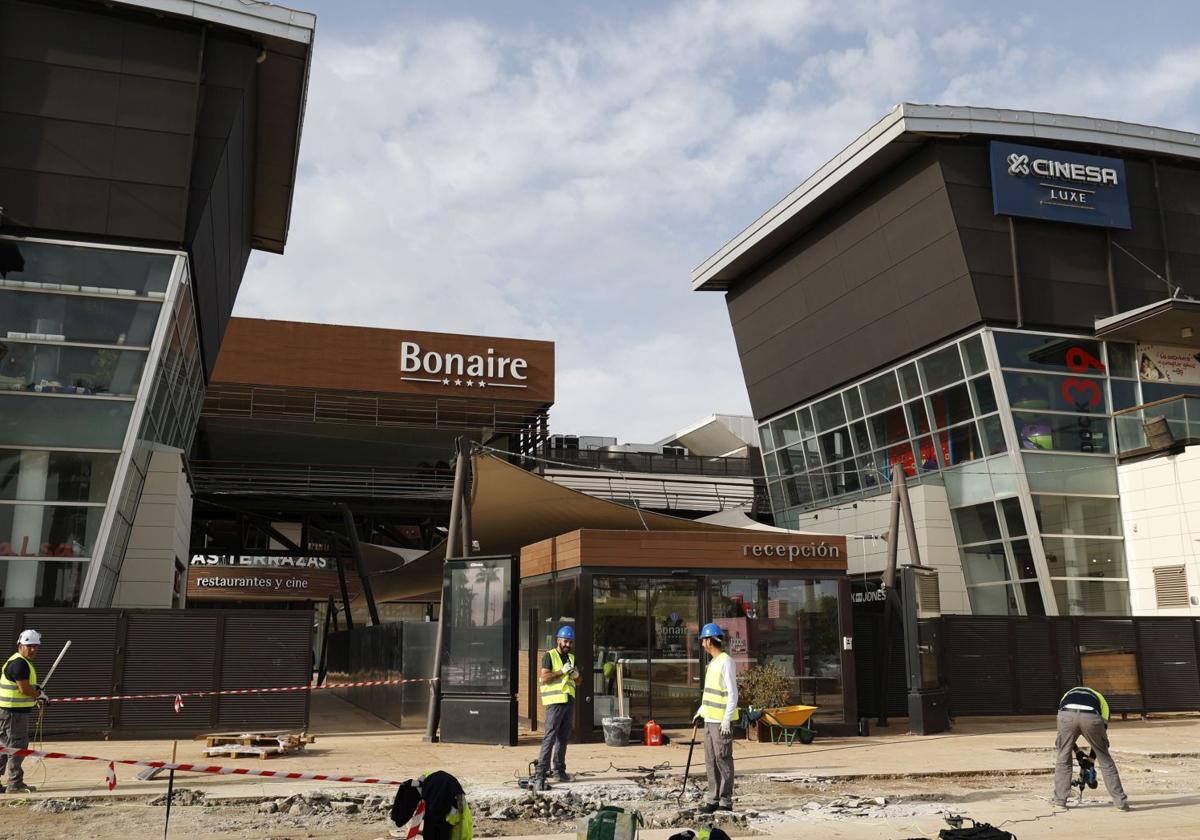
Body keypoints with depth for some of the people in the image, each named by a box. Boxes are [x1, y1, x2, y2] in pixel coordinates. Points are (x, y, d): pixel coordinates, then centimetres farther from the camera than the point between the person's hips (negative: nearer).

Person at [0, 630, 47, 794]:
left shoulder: (23, 662, 17)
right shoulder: (19, 663, -17)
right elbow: (24, 689, -22)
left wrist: (35, 698, 9)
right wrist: (40, 694, -6)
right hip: (13, 712, -11)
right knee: (17, 746, -4)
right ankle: (15, 784, 2)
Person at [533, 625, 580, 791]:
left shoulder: (571, 657, 19)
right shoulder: (550, 655, -2)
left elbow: (578, 682, 24)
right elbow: (543, 678, -13)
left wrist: (576, 675, 2)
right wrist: (562, 672, -16)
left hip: (569, 701, 7)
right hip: (555, 701, -7)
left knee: (563, 737, 10)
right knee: (550, 737, -13)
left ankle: (559, 770, 18)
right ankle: (540, 774, -16)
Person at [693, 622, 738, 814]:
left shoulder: (726, 662, -13)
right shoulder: (713, 662, 16)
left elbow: (732, 693, -17)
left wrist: (727, 720, -20)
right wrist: (701, 711, 23)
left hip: (721, 721, -9)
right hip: (710, 719, 9)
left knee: (723, 760, -4)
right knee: (711, 762, 12)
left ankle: (725, 801, 1)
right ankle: (714, 799, 18)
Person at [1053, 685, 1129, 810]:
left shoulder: (1068, 694, 44)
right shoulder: (1100, 698, 41)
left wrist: (1077, 751, 43)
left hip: (1066, 715, 1)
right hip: (1091, 717, 0)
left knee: (1063, 758, 20)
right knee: (1105, 759, 20)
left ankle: (1059, 801, 24)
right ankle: (1120, 801, 25)